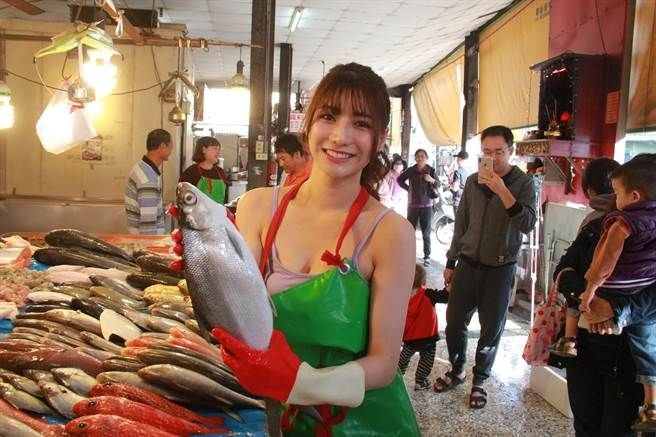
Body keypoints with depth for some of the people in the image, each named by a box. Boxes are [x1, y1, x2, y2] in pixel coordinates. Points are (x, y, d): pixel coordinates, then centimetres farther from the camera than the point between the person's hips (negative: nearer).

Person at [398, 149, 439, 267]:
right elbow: (400, 179, 16)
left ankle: (427, 256, 8)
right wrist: (408, 188, 6)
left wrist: (432, 180, -20)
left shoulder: (431, 170, -1)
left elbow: (437, 186, -1)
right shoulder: (411, 170, 1)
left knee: (426, 233, 3)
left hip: (427, 205, -1)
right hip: (413, 205, 1)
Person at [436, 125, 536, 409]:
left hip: (499, 269, -3)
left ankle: (479, 380, 27)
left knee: (491, 329, 7)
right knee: (454, 322, 6)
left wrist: (501, 190, -31)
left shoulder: (523, 183, -7)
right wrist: (450, 263, 12)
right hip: (468, 264, 3)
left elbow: (527, 224, -21)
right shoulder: (473, 181, 3)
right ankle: (457, 370, 30)